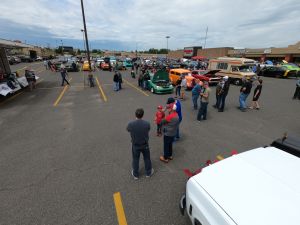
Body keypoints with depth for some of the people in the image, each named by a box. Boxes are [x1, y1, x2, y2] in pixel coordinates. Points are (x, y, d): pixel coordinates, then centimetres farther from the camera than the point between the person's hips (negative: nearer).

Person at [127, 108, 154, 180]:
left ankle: (135, 175, 39)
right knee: (147, 159, 22)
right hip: (145, 145, 0)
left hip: (135, 145, 0)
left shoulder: (130, 124, -22)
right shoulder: (147, 123, -22)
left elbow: (128, 130, 0)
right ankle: (148, 173, 42)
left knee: (135, 160, 20)